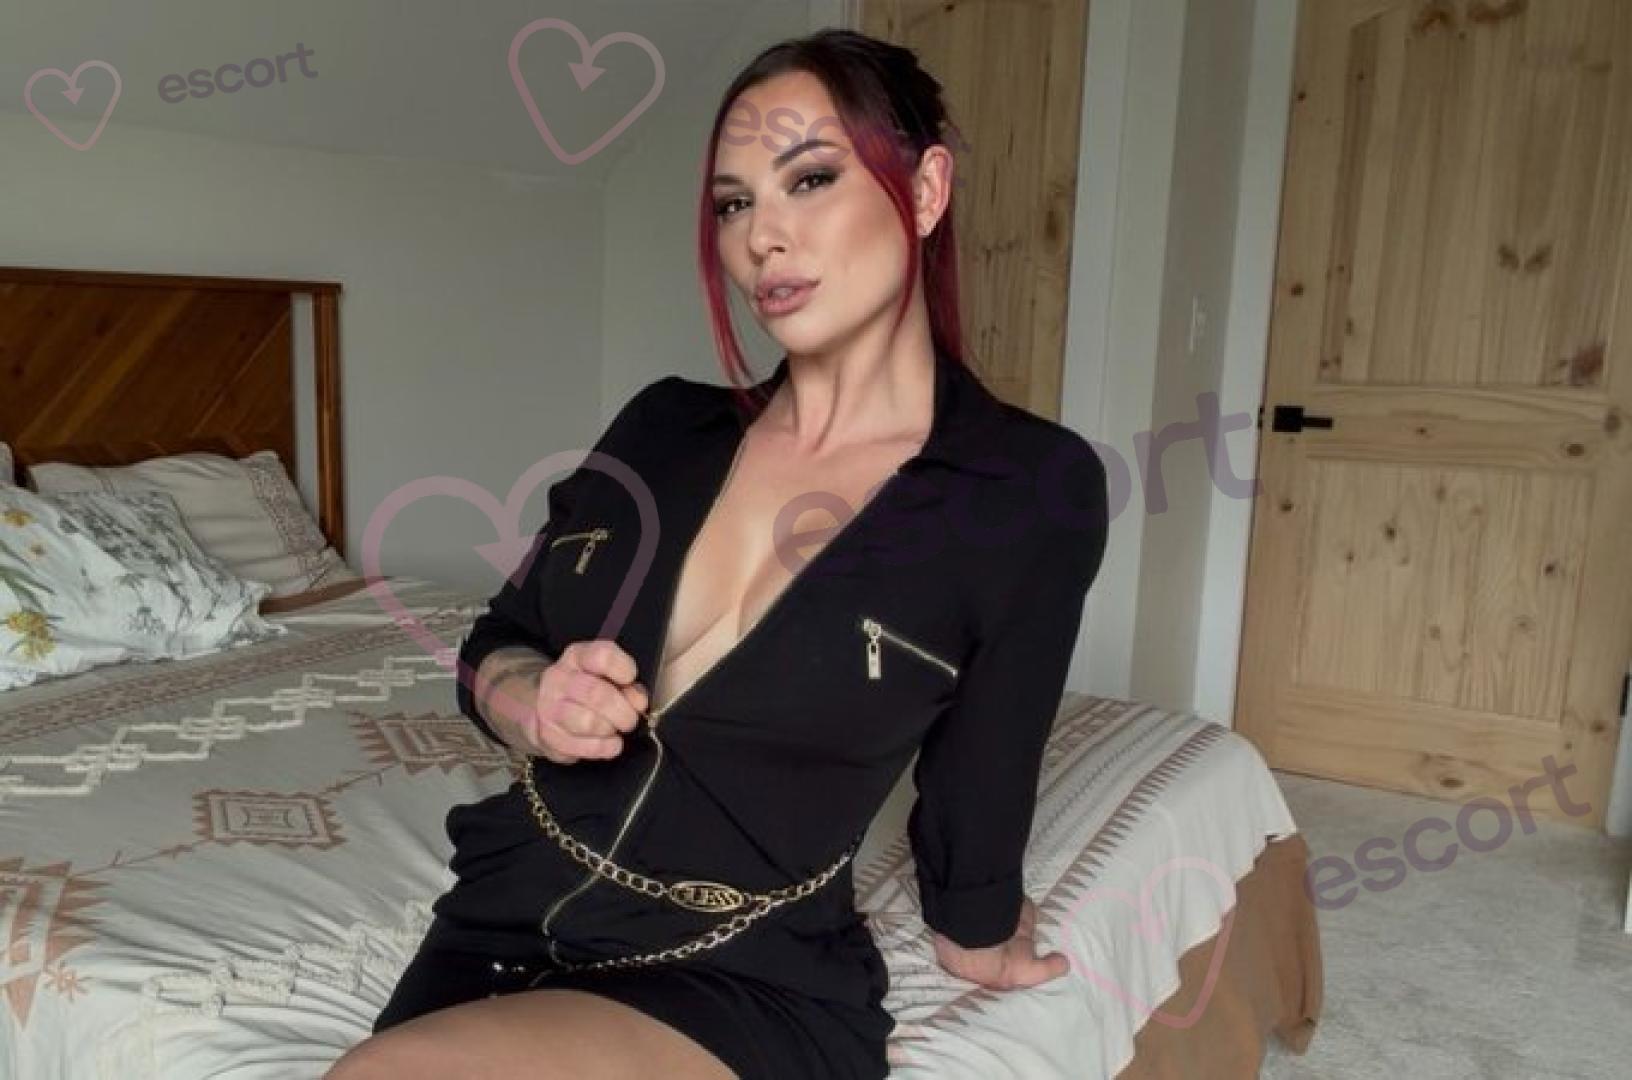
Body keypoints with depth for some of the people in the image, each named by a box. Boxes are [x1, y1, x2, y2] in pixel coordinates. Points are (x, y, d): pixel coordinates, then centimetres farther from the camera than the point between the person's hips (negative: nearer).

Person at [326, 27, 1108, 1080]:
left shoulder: (1033, 486, -12)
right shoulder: (666, 424, 2)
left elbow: (977, 784, -1)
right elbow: (495, 646, 11)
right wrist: (536, 704, -11)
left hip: (751, 987, -4)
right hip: (501, 922, 5)